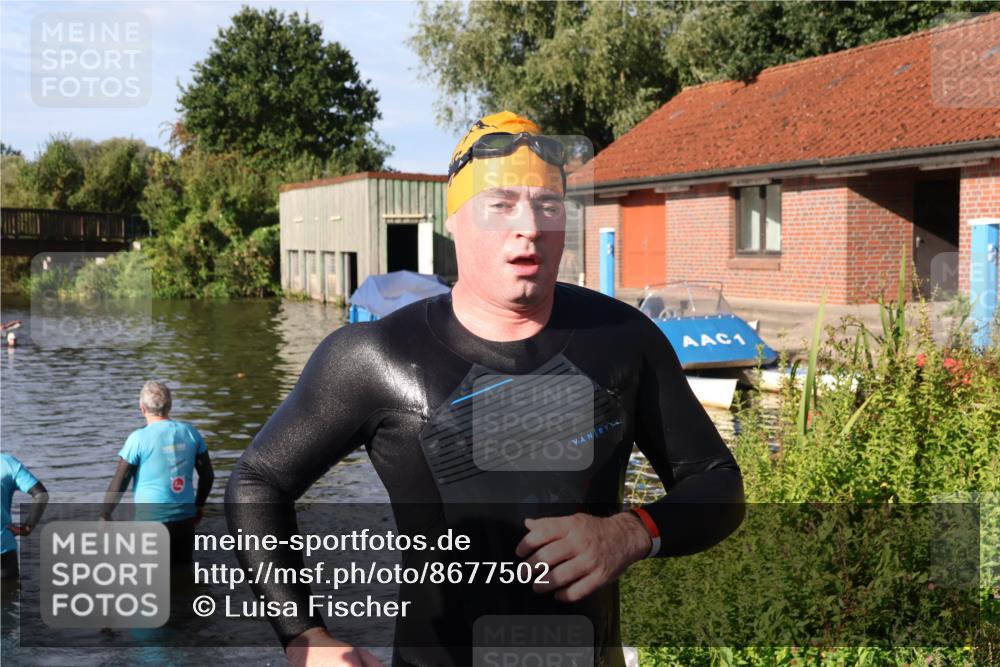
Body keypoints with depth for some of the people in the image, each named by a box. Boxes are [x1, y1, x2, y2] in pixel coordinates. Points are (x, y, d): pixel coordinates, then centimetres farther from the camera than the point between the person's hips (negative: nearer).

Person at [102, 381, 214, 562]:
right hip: (185, 517, 4)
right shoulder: (190, 432, 2)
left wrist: (105, 515, 4)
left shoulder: (139, 438, -11)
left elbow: (119, 482, -8)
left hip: (151, 518, -4)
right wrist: (199, 505, 24)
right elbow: (207, 475, 10)